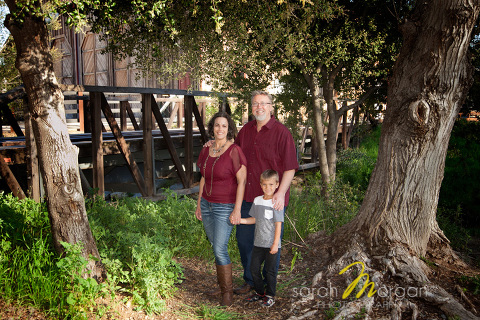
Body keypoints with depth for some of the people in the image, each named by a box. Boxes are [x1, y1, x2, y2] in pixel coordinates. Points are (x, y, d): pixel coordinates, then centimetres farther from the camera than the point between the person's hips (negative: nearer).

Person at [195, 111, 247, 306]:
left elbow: (242, 181, -17)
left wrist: (237, 210, -19)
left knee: (220, 249, -8)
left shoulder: (234, 151, -16)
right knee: (215, 245, 13)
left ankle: (227, 291, 9)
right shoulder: (206, 151, 4)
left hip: (225, 208, -6)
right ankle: (222, 278, 30)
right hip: (207, 205, 7)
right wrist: (199, 204, 13)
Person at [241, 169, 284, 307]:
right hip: (258, 243, 6)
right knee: (254, 268, 12)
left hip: (271, 244, -6)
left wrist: (275, 244, -15)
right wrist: (240, 220, 0)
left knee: (270, 270, 7)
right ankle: (259, 292, 32)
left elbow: (278, 225, -13)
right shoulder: (257, 200, 4)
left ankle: (270, 296, 24)